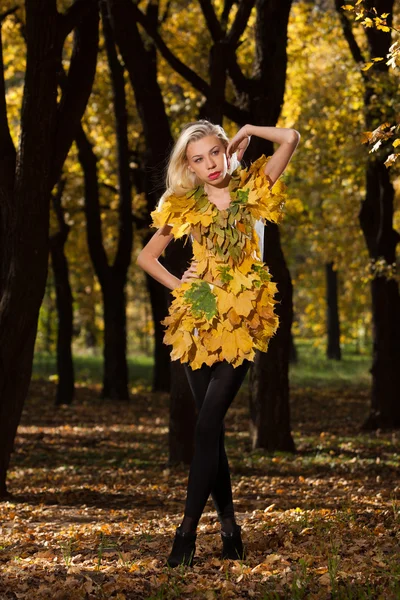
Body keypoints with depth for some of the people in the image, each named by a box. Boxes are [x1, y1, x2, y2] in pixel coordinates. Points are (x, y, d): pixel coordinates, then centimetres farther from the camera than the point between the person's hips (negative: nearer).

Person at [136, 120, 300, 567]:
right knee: (211, 427, 4)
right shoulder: (184, 207, 9)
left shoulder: (254, 191, 5)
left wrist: (246, 132, 5)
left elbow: (290, 139, -6)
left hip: (243, 318, -3)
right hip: (198, 320, 3)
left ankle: (187, 529, -11)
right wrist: (177, 284, 5)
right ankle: (228, 526, 13)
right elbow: (146, 256, 19)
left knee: (208, 424, -13)